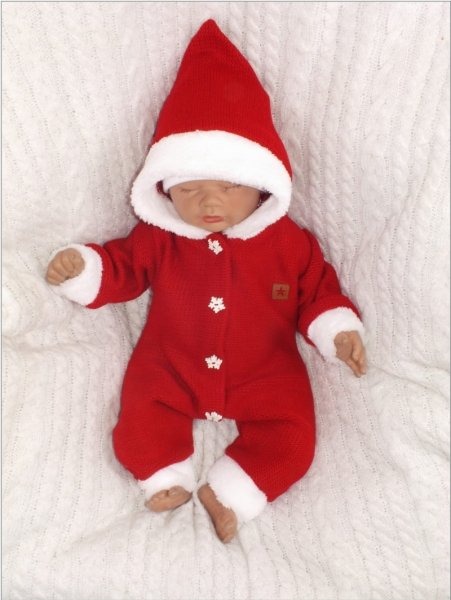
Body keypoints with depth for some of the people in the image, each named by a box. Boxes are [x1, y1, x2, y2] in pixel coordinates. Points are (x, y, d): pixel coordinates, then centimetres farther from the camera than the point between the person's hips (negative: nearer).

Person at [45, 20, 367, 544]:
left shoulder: (288, 241, -8)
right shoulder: (158, 238, -6)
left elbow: (317, 291, 1)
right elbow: (121, 267, 7)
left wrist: (340, 332, -13)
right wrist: (80, 266, -10)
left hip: (264, 373, 0)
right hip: (171, 368, 1)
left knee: (291, 435, -13)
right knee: (139, 422, -15)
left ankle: (226, 492, -1)